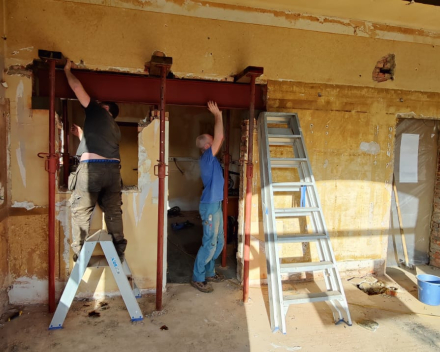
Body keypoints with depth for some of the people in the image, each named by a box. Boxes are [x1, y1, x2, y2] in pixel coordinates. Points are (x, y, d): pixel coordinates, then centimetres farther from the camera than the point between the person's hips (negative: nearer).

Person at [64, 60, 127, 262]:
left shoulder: (97, 112, 11)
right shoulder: (115, 129, 29)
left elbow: (77, 87, 10)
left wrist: (67, 70, 26)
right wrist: (81, 135, 44)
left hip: (92, 167, -6)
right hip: (113, 169, 6)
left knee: (81, 211, 4)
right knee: (113, 211, 11)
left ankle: (79, 255, 8)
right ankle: (119, 252, 15)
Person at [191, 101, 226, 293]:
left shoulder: (209, 157, 13)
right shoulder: (207, 156, -15)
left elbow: (218, 138, 21)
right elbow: (219, 137, -18)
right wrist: (217, 114, -10)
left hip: (216, 204, 10)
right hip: (210, 205, -10)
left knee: (219, 242, 16)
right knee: (209, 243, -4)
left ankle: (209, 272, 28)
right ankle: (198, 278, 8)